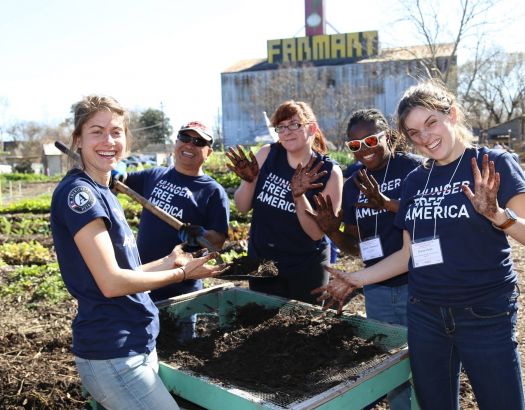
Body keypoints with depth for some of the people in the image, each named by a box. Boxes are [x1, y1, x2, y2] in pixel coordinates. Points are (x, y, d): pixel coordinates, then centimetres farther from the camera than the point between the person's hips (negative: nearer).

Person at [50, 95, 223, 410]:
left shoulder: (104, 193, 10)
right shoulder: (78, 192, -16)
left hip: (138, 346, 9)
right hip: (112, 356, -9)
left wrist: (170, 261, 6)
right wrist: (180, 273, -10)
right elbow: (111, 283, -20)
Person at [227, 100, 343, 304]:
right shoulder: (267, 154, -5)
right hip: (261, 263, 2)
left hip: (307, 269, -2)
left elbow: (317, 233, -16)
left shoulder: (330, 172, -12)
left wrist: (298, 196, -30)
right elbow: (242, 207, -1)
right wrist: (248, 181, -20)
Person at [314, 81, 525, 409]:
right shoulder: (415, 181, 8)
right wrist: (355, 280, 9)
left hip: (486, 317, -4)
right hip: (425, 316, 5)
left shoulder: (493, 165, -5)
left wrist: (496, 215, -30)